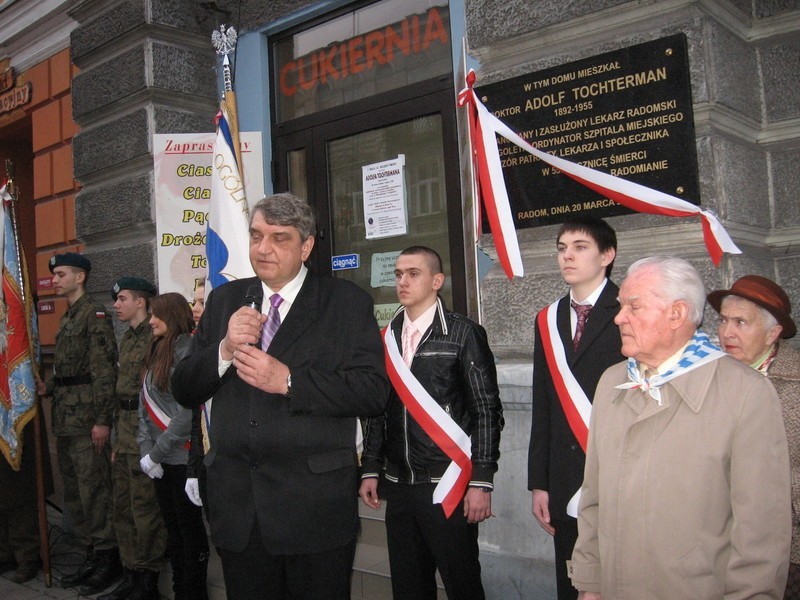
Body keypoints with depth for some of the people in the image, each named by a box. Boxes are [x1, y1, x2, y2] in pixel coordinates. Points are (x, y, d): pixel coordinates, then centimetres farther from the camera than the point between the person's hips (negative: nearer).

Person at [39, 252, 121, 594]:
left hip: (86, 420, -10)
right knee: (73, 492, 14)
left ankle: (107, 559, 8)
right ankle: (91, 555, 25)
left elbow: (104, 370, -16)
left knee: (94, 491, -4)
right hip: (64, 420, 10)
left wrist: (102, 420, -20)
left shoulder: (94, 314, -10)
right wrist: (47, 389, 3)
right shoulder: (67, 319, 19)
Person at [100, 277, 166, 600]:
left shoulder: (155, 335, -13)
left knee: (144, 504, 0)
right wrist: (118, 433, 16)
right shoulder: (127, 338, 15)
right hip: (124, 426, 9)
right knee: (123, 504, 14)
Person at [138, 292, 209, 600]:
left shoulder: (189, 352, -14)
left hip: (184, 458, -7)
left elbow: (187, 415, -19)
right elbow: (145, 407, 9)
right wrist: (146, 450, -2)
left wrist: (156, 454, -13)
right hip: (162, 460, 7)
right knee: (172, 528, 16)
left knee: (190, 528, 5)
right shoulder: (157, 352, 10)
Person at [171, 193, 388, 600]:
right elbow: (184, 391, 6)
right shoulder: (224, 301, 9)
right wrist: (224, 349, -13)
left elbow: (373, 392, -12)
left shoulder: (347, 303, -3)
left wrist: (288, 380, -21)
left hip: (315, 505, -3)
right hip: (237, 505, 4)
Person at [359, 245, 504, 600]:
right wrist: (371, 470, 11)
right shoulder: (387, 337, 9)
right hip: (398, 486, 5)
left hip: (448, 485, -5)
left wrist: (481, 481, -10)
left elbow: (486, 410, -7)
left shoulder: (463, 334, -6)